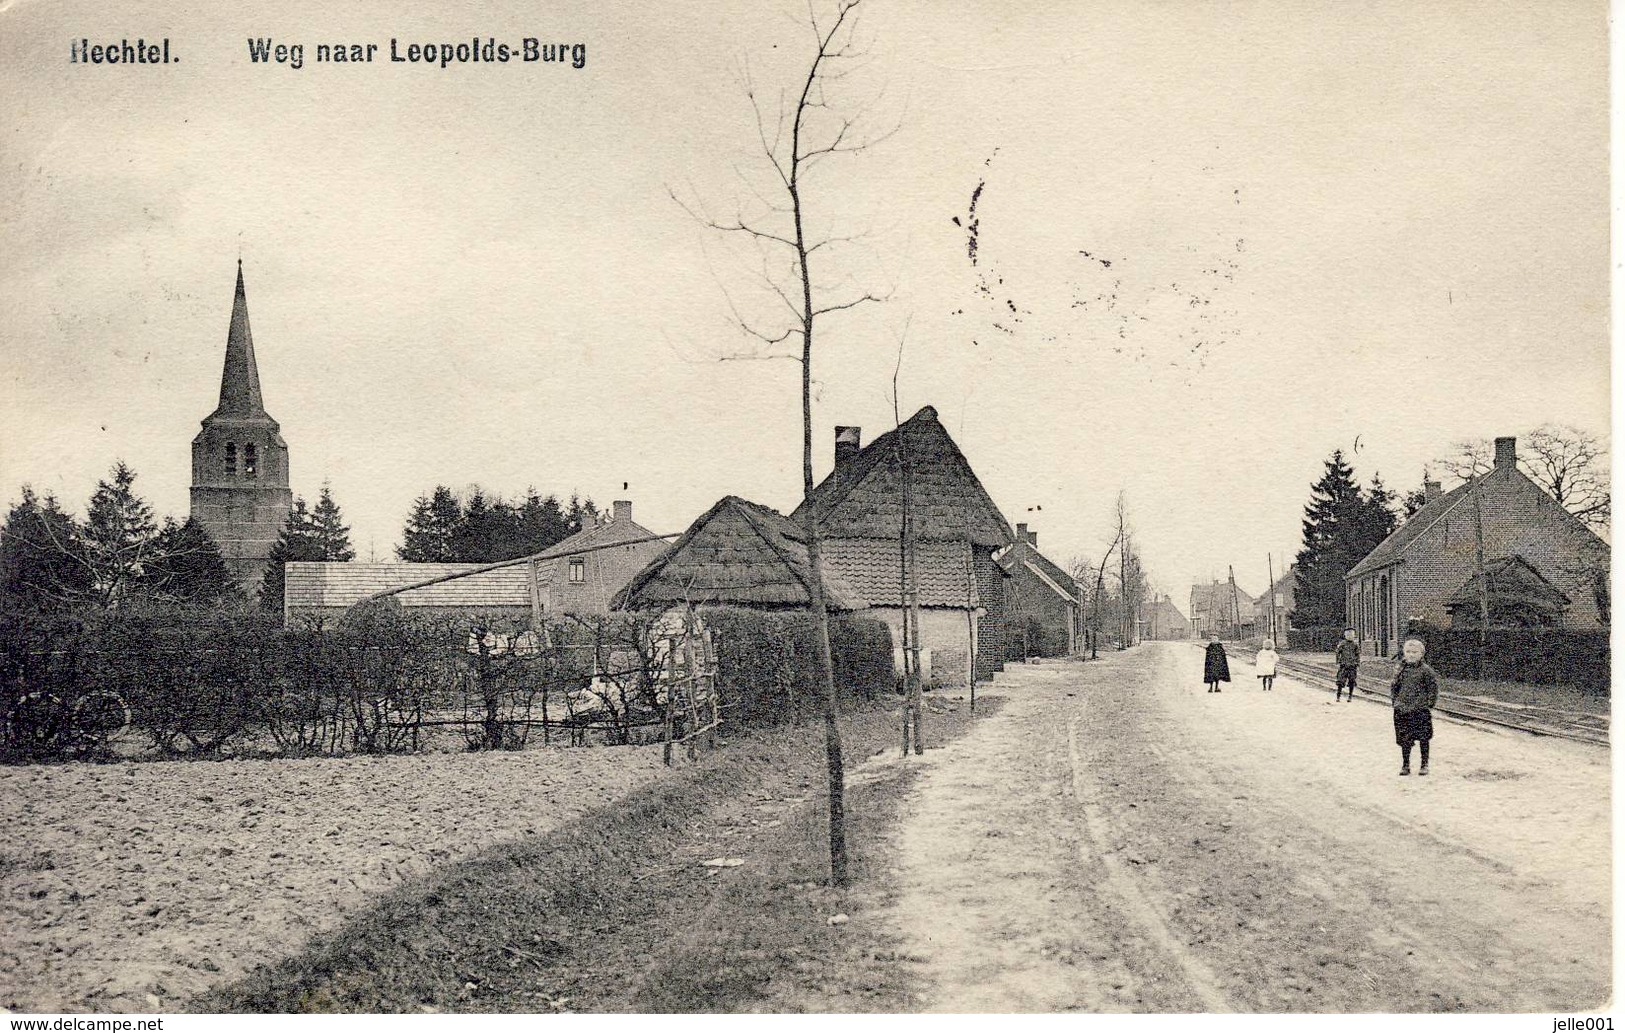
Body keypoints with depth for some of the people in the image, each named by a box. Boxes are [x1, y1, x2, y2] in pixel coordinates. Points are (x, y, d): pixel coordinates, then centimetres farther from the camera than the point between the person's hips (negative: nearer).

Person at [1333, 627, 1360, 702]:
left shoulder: (1355, 644, 7)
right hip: (1343, 666, -2)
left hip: (1353, 666, 2)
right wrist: (1338, 663, -3)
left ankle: (1350, 697, 10)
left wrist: (1358, 665, 6)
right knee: (1341, 682, -6)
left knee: (1352, 682, 1)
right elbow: (1337, 654, 4)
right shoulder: (1341, 644, 2)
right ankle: (1339, 696, 3)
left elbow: (1357, 656, 11)